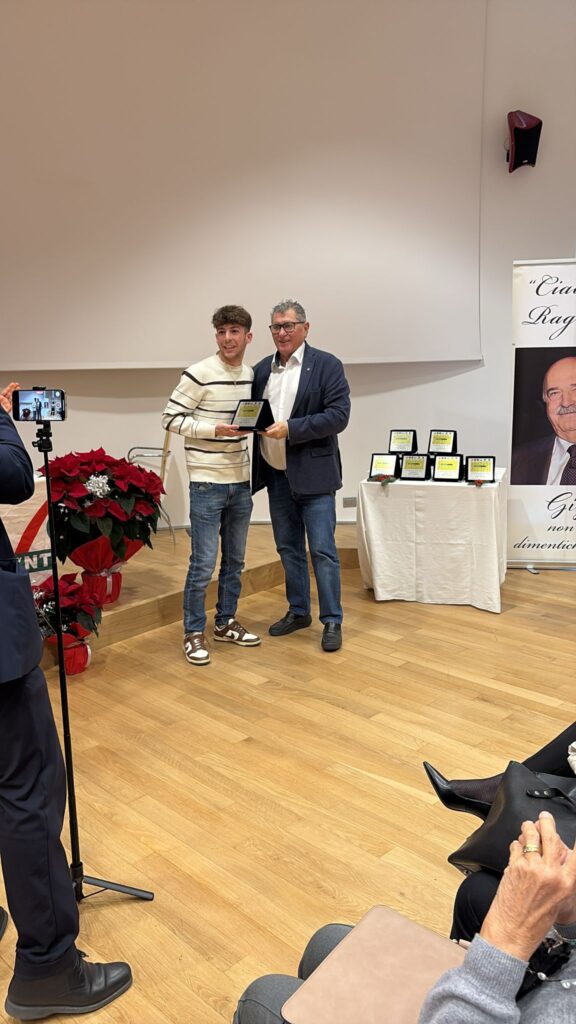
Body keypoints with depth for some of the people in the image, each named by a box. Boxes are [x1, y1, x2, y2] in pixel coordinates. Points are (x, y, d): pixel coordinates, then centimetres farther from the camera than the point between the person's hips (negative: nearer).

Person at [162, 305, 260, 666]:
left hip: (241, 483, 6)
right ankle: (194, 633, 14)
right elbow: (171, 418, -11)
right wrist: (215, 429, -20)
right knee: (203, 565, -1)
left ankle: (226, 623, 30)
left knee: (235, 561, 15)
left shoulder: (252, 375, 7)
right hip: (208, 483, -6)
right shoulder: (199, 374, -11)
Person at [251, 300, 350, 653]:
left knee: (323, 550, -1)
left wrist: (290, 429, -21)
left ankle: (332, 621, 11)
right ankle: (298, 611, 29)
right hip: (276, 475, 6)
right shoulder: (262, 369, 10)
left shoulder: (327, 365, -6)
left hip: (313, 475, -5)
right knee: (288, 548, 14)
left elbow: (339, 416, -14)